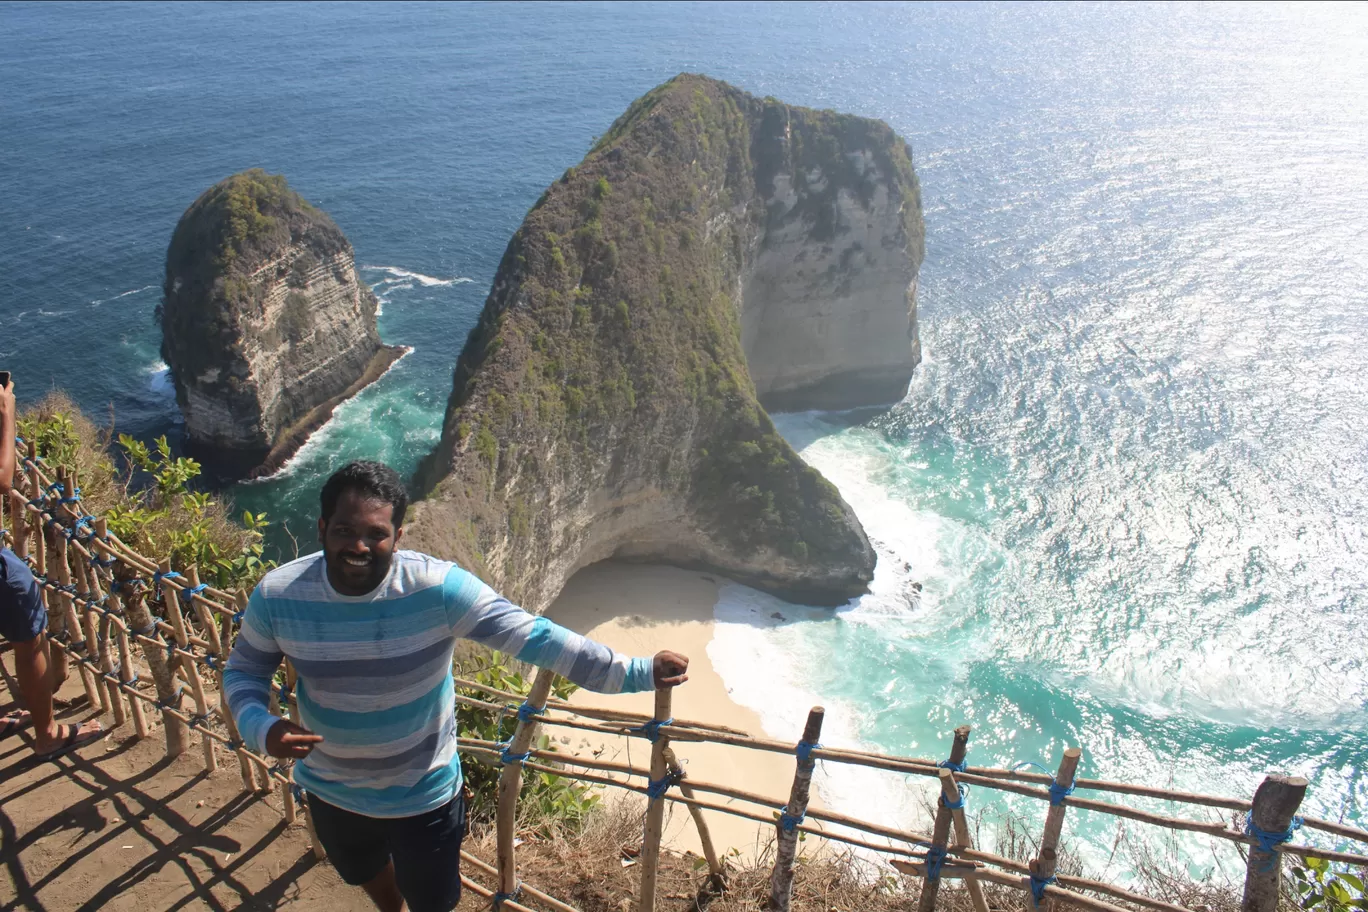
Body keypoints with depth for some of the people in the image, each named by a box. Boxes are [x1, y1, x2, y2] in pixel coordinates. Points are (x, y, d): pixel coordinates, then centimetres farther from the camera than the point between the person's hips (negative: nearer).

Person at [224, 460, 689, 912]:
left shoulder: (438, 588, -30)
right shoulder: (277, 596, -21)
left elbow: (533, 636, -31)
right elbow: (244, 671, -4)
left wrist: (636, 672, -33)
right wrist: (262, 729, -25)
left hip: (424, 797, -3)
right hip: (332, 793, 3)